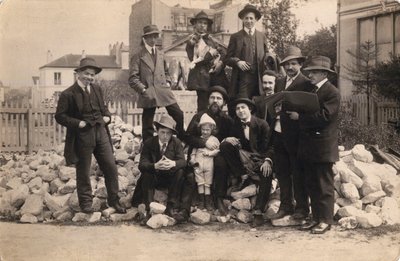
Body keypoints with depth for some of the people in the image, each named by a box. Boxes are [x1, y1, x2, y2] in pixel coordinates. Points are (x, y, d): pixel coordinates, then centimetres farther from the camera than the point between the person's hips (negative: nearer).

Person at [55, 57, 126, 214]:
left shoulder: (97, 89, 11)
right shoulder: (68, 94, -9)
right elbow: (60, 116, -9)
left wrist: (107, 116, 4)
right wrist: (78, 123, -18)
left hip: (101, 133, 6)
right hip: (82, 137, -5)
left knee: (111, 167, 6)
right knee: (83, 172, 5)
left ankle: (113, 200, 20)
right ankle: (85, 203, 21)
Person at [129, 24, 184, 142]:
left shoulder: (160, 54, 19)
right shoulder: (138, 56, 1)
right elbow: (133, 78, -4)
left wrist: (167, 82, 14)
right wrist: (143, 90, -15)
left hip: (164, 91, 5)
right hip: (148, 95, -5)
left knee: (180, 116, -3)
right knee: (147, 126, -1)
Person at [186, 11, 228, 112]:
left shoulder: (211, 39, 19)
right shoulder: (192, 41, 5)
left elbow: (223, 53, 12)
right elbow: (194, 59, -7)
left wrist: (220, 63, -9)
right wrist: (211, 53, -5)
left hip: (215, 76, 4)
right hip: (202, 76, -4)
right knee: (203, 106, -9)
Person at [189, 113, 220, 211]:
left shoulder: (214, 139, 3)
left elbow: (217, 150, -5)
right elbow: (194, 150, 12)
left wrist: (209, 153, -16)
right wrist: (192, 158, 0)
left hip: (209, 163, -2)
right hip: (198, 163, 2)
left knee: (208, 183, 4)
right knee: (200, 182, 5)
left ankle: (208, 202, 9)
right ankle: (201, 201, 11)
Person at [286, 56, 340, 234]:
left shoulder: (332, 93, -10)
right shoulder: (311, 90, 16)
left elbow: (323, 116, -20)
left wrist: (299, 116, -15)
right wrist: (291, 111, -2)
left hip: (323, 147, -8)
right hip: (308, 146, 8)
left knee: (324, 185, -1)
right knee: (311, 185, 13)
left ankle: (326, 220, 6)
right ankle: (316, 217, 21)